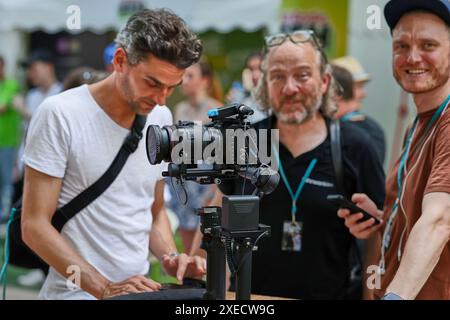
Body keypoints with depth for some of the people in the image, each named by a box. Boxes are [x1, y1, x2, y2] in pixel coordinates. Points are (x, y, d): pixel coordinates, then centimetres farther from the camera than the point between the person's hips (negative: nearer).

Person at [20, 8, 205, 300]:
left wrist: (171, 258, -3)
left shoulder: (162, 119, 6)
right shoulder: (59, 115, -11)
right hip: (77, 292, -4)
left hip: (139, 289, 5)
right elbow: (35, 226, -12)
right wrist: (105, 288, -20)